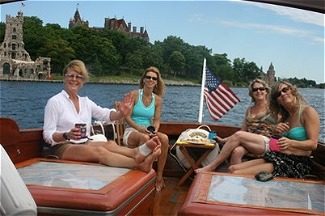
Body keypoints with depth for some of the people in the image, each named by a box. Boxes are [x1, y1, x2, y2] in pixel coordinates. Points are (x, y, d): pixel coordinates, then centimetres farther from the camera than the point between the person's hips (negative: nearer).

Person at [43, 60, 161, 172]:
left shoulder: (86, 102, 17)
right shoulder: (54, 102, -1)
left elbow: (106, 114, 3)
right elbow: (48, 135, -5)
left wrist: (121, 113, -20)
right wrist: (66, 135, -26)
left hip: (85, 144, 6)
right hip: (63, 147, -6)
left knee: (110, 144, -28)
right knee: (99, 150, -34)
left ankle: (138, 152, -58)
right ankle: (139, 165, -58)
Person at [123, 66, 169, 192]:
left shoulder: (158, 99, 7)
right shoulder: (134, 94, -5)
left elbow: (157, 120, 5)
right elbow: (127, 117, -9)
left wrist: (155, 130, -18)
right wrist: (139, 128, -24)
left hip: (148, 132, 4)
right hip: (131, 131, -4)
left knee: (164, 138, -28)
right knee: (144, 138, -39)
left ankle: (159, 176, -20)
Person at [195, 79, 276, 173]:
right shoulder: (250, 110, 20)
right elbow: (243, 131, 19)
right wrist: (224, 140, 10)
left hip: (269, 143, -4)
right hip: (250, 143, 4)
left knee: (238, 135, -28)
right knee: (237, 151, -32)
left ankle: (211, 167, -25)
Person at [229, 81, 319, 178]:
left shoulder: (308, 111, -4)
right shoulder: (284, 116, 19)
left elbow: (313, 144, -12)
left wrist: (290, 143, -28)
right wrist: (277, 132, -3)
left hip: (297, 163, -8)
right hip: (278, 158, 8)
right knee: (233, 168, -6)